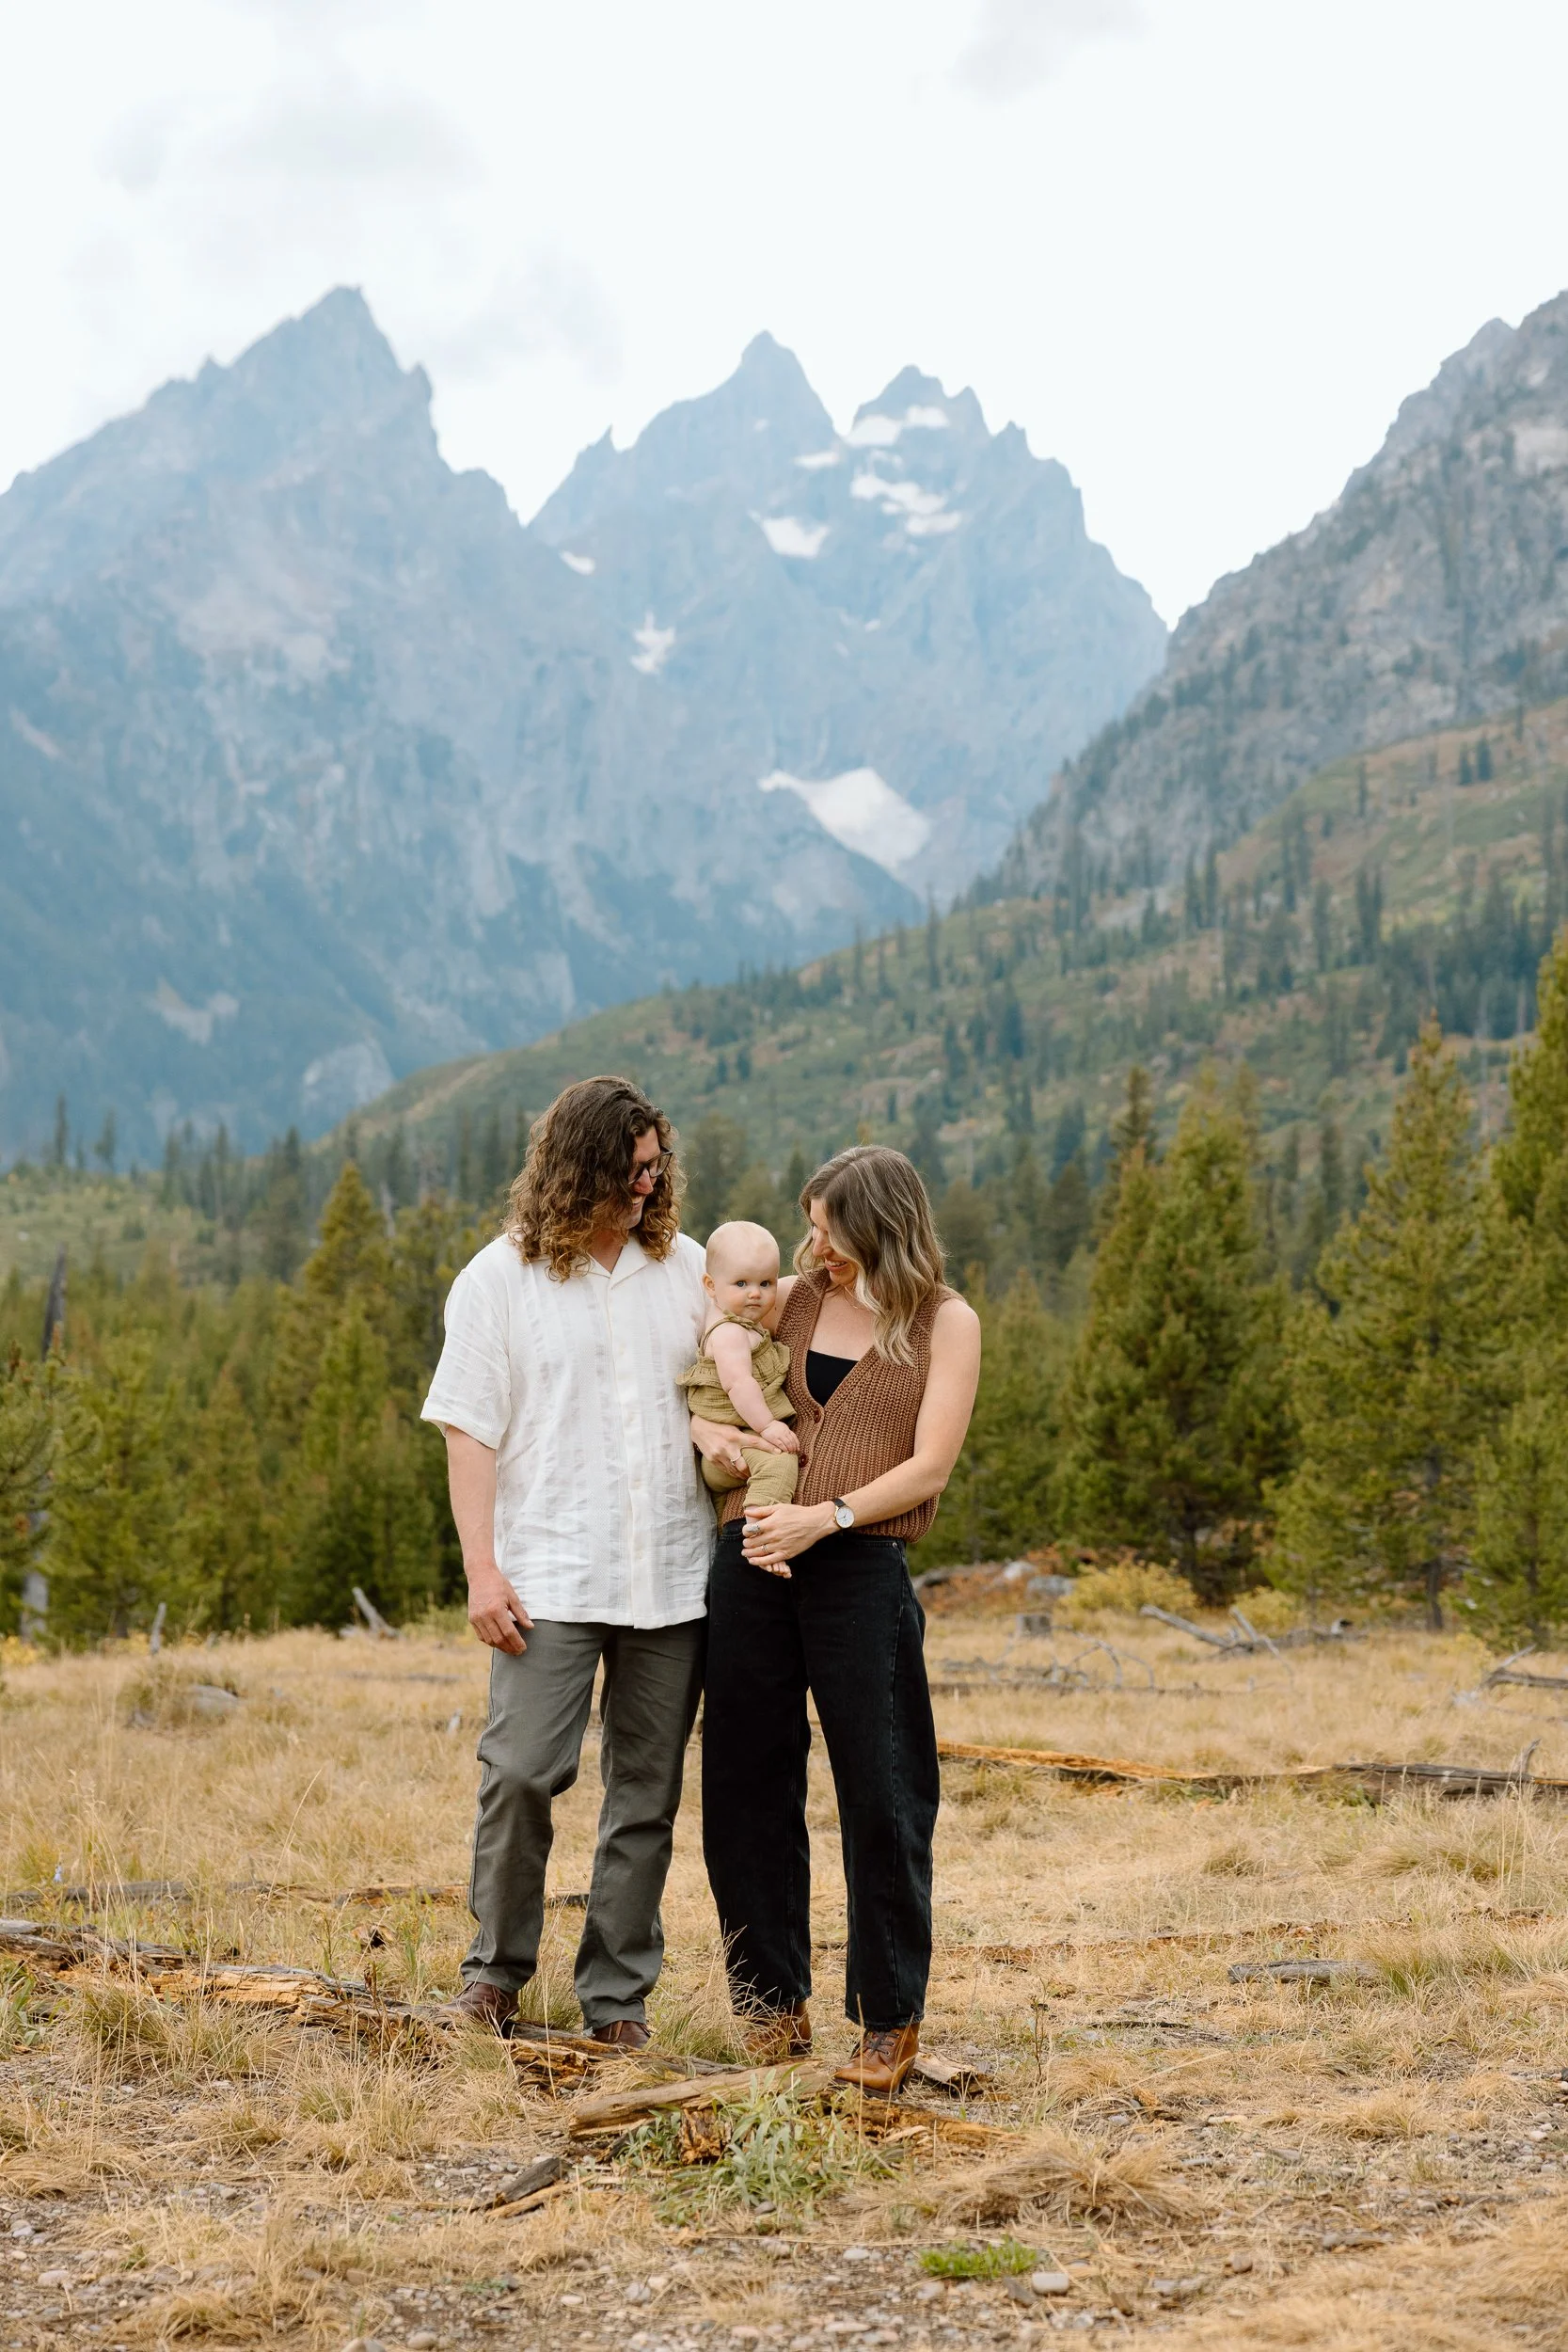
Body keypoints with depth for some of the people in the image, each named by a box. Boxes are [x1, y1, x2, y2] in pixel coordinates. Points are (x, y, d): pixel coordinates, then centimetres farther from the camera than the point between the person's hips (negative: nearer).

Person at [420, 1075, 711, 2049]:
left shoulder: (686, 1267, 11)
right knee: (523, 1768, -11)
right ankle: (498, 1966, 10)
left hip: (673, 1574, 3)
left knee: (648, 1790, 6)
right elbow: (470, 1431, -1)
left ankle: (618, 1992, 16)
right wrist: (482, 1568, -10)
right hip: (551, 1573, -3)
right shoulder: (500, 1280, 1)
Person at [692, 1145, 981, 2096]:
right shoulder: (792, 1298, 13)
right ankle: (776, 2004, 20)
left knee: (883, 1799, -1)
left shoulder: (946, 1324, 3)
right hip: (754, 1560, 4)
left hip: (861, 1567, -3)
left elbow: (929, 1465, -5)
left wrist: (826, 1517, -15)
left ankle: (891, 2021, 12)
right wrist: (702, 1426, -1)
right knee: (748, 1784, 6)